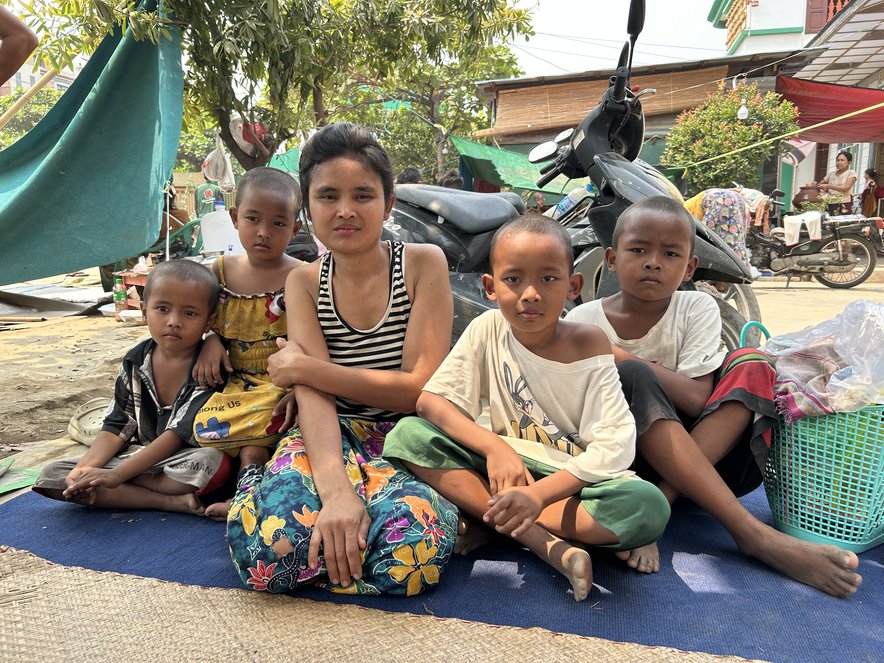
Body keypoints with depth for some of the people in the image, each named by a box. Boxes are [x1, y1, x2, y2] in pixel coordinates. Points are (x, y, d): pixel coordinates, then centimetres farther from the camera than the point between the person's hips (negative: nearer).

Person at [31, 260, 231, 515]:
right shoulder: (135, 361, 0)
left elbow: (179, 434, -20)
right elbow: (117, 426, 2)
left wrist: (116, 475, -24)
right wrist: (86, 468, -17)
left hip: (184, 458, -5)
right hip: (138, 455, 6)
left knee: (215, 462, -39)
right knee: (50, 476, -12)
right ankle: (168, 501, -20)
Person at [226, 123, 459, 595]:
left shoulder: (423, 263, -4)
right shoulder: (304, 282, 4)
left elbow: (421, 387, -11)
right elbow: (312, 394, -12)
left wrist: (302, 366, -11)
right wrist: (335, 487, -31)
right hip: (332, 437, 1)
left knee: (413, 553, -33)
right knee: (273, 548, -31)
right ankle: (260, 486, 4)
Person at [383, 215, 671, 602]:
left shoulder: (587, 345, -11)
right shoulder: (487, 329, -5)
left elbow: (614, 445, -19)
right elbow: (431, 399, -12)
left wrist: (540, 493, -31)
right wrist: (494, 446, -26)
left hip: (572, 480, -2)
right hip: (506, 468, 2)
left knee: (648, 505, -32)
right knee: (407, 435, -21)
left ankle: (491, 523, -19)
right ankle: (546, 543, -25)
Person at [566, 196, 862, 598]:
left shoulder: (697, 309, -2)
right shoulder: (584, 320, -5)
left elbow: (697, 400, -14)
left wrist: (620, 356, -19)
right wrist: (633, 369, -22)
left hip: (695, 453, 3)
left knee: (750, 366, -16)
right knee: (632, 377, -31)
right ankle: (751, 532, -31)